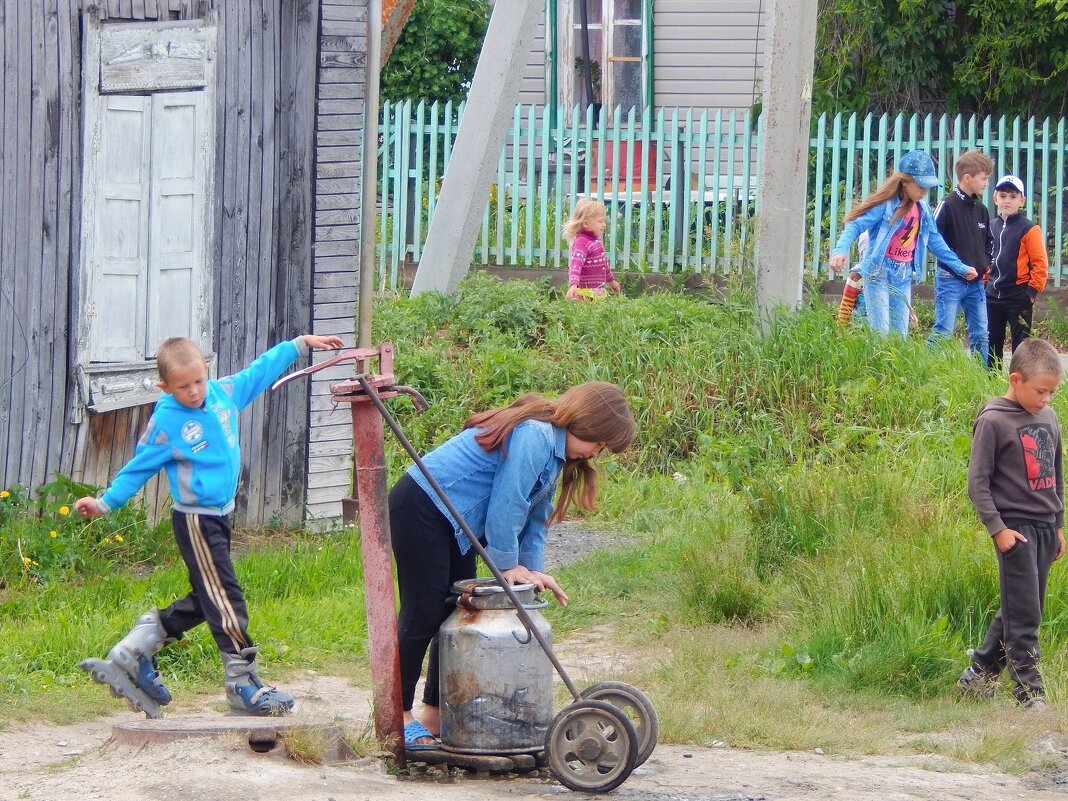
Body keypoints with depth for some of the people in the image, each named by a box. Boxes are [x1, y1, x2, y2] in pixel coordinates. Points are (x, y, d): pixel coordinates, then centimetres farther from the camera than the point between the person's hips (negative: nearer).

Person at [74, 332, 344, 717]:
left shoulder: (224, 392, 0)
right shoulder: (165, 423, -15)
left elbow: (260, 371, 14)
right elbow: (139, 468, -6)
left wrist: (299, 344, 17)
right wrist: (105, 503, -8)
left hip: (219, 515, 8)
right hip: (196, 521, -8)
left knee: (207, 598, 15)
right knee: (225, 598, -7)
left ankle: (132, 655, 22)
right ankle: (242, 683, -1)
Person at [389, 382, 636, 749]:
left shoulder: (553, 447, 11)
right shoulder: (534, 436, -22)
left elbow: (535, 514, 15)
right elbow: (506, 506, -21)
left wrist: (533, 569, 3)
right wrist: (509, 565, -11)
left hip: (453, 521, 11)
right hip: (420, 509, -11)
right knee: (422, 615, -8)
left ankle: (437, 715, 16)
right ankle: (400, 716, -2)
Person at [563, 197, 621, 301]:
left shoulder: (596, 240, 15)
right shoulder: (581, 242, -15)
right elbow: (576, 264, -29)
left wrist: (611, 280, 44)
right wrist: (573, 285, -44)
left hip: (598, 291, 9)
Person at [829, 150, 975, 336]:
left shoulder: (922, 209, 7)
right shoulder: (886, 204, -13)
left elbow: (935, 241, 18)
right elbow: (855, 226, -19)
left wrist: (960, 268, 19)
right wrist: (841, 250, -38)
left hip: (903, 277, 7)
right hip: (879, 272, -7)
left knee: (900, 334, 6)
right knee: (880, 333, -13)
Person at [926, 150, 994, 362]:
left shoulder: (980, 209, 12)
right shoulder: (948, 205, -10)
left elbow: (988, 241, 26)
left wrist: (986, 263, 9)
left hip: (976, 281, 7)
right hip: (951, 279, -7)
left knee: (981, 335, 7)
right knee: (944, 331, -10)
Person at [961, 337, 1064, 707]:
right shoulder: (993, 421, -11)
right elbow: (977, 482, -10)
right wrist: (997, 528, -14)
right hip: (1015, 527, -7)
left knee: (1019, 610, 12)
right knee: (1024, 615, -7)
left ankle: (977, 674, 26)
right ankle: (1030, 693, -4)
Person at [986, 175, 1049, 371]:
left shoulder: (1029, 230, -9)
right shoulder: (991, 227, 9)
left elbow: (1040, 264, -10)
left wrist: (1032, 291, -13)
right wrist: (985, 284, 12)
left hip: (1018, 297, -6)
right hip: (993, 296, 6)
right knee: (991, 344, 12)